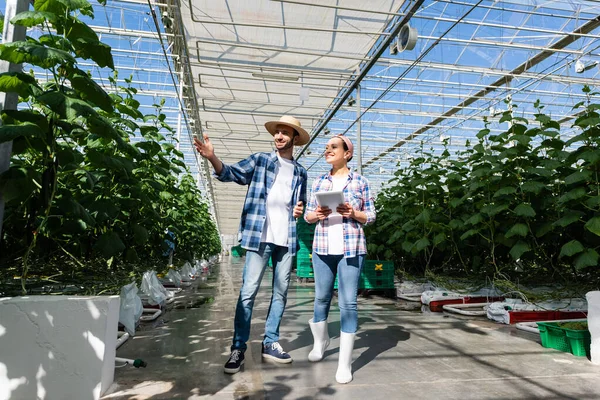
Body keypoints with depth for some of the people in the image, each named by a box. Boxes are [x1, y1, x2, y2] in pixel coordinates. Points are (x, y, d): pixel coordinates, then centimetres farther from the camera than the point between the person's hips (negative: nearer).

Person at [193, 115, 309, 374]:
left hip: (287, 239, 4)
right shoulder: (260, 160, 4)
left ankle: (270, 343, 24)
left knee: (281, 293, 10)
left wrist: (300, 210, 1)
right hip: (259, 235, -4)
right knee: (248, 292, -2)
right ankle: (238, 348, 9)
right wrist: (212, 158, -28)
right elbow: (231, 173, -9)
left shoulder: (300, 172, 14)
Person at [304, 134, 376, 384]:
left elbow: (371, 216, 4)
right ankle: (320, 341, 39)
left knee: (348, 303, -2)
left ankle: (345, 363, 9)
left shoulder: (360, 181, 3)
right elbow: (307, 216, 11)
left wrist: (353, 213, -14)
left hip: (351, 249, -3)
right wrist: (317, 214, -10)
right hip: (322, 248, 3)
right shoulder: (318, 182, 10)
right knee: (321, 298, 13)